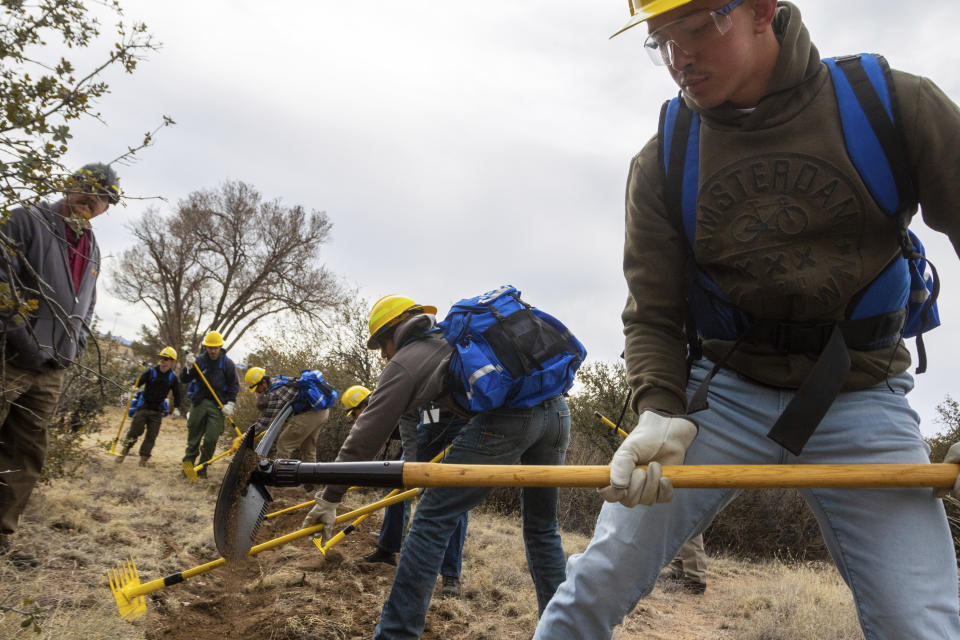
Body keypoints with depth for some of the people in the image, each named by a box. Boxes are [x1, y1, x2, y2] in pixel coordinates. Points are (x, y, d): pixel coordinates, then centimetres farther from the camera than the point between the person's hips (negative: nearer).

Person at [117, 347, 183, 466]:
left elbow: (176, 394, 10)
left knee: (151, 436, 1)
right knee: (134, 431, 0)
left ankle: (144, 457, 12)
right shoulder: (150, 372, -6)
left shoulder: (173, 378, 1)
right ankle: (124, 452, 19)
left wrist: (176, 408, 5)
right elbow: (137, 383, -10)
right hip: (143, 407, -1)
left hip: (157, 411, 2)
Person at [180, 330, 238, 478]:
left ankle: (202, 468, 7)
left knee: (211, 439, -6)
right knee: (194, 437, 6)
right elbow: (184, 379, 2)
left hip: (218, 405, -1)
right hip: (199, 403, 1)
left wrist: (230, 404, -6)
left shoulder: (228, 363, 0)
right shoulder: (199, 360, 1)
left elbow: (234, 385, 4)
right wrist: (189, 367, -17)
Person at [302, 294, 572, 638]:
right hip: (557, 407, 8)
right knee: (543, 529, 22)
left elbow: (365, 435, 13)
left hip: (506, 416, -7)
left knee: (432, 521, 3)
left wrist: (329, 498, 19)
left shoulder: (404, 362, 13)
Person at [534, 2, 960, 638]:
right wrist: (659, 415, -18)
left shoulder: (900, 106, -6)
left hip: (862, 400, 0)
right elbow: (653, 317, 1)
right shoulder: (660, 165, -3)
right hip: (723, 388, 1)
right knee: (599, 580, -8)